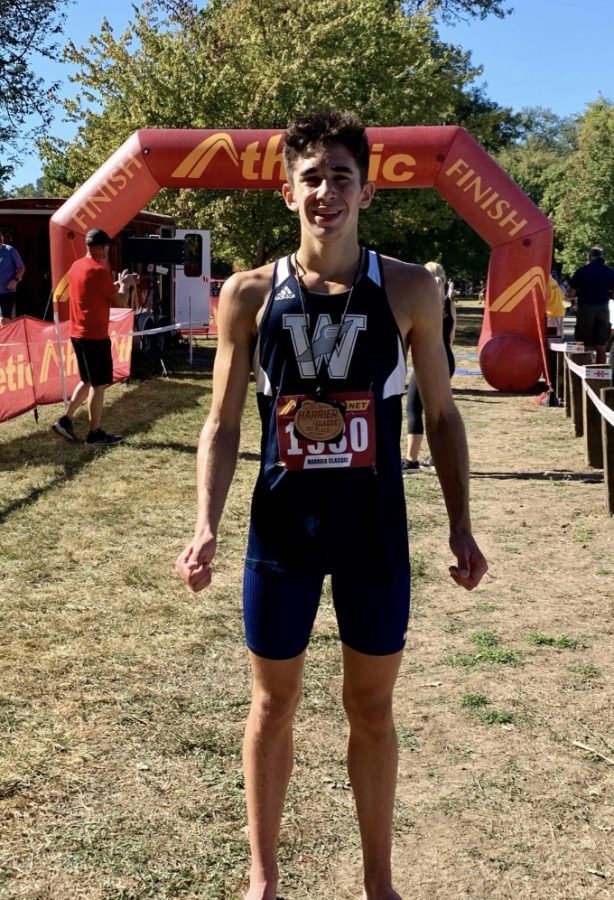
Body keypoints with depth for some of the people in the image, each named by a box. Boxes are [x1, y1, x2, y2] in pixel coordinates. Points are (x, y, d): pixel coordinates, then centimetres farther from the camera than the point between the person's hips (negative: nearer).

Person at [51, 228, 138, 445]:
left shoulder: (77, 266, 11)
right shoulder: (99, 271, -16)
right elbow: (120, 301, -11)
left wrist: (118, 284, 19)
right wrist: (124, 285, 7)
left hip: (78, 334, 9)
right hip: (95, 336, -9)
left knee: (88, 381, 19)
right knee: (99, 384, 0)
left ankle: (65, 420, 15)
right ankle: (95, 433, 5)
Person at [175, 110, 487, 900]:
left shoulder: (410, 291, -4)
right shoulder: (249, 294, -4)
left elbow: (441, 415, 3)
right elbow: (223, 424, 0)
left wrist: (460, 526, -1)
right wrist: (206, 527, -10)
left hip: (375, 530, 0)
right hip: (281, 526, 0)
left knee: (371, 707, 13)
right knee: (273, 704, 13)